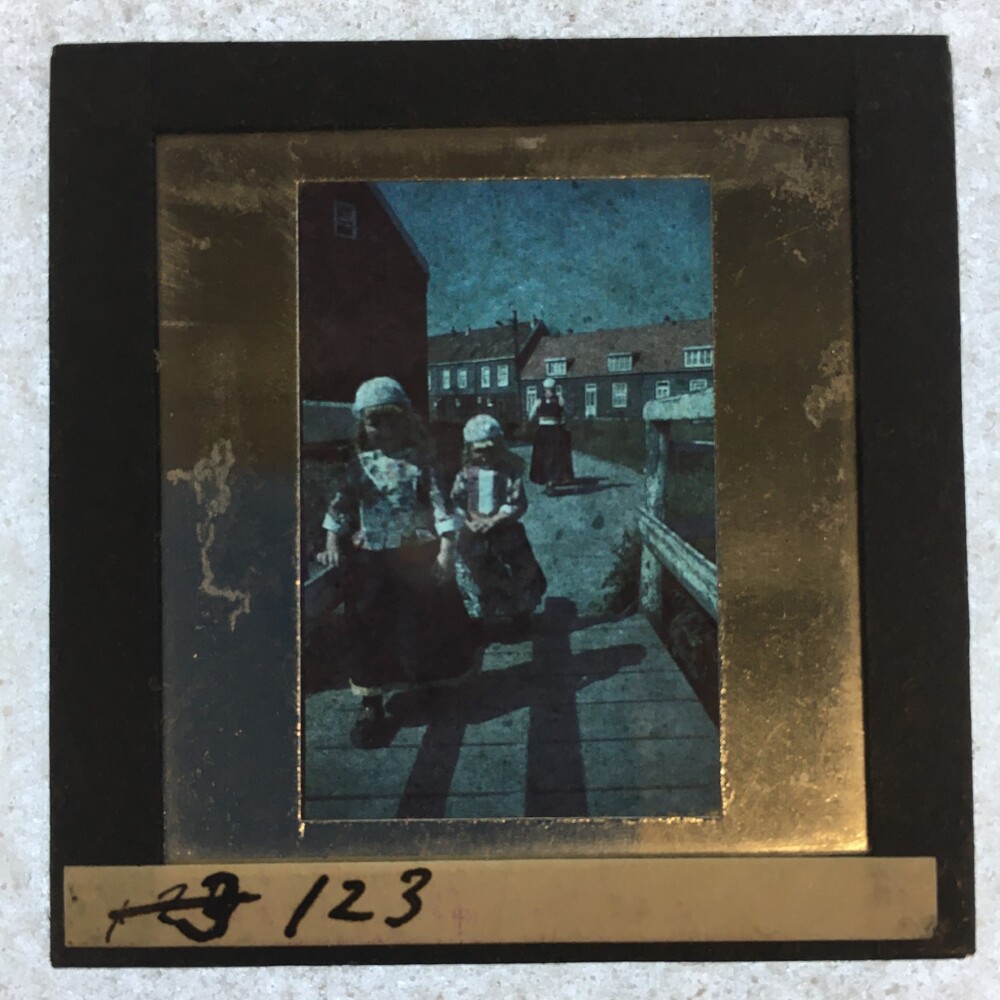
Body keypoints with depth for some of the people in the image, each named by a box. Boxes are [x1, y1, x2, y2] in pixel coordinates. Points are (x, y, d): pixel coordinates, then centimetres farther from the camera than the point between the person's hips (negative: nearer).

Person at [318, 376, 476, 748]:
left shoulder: (420, 463, -1)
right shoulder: (359, 467, 3)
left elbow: (440, 506, -7)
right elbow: (339, 508, 3)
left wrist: (446, 550, -17)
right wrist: (332, 546, -9)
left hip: (418, 557, 0)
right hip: (372, 561, 0)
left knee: (426, 625, 11)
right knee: (370, 632, -1)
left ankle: (429, 688, 35)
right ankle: (371, 706, 7)